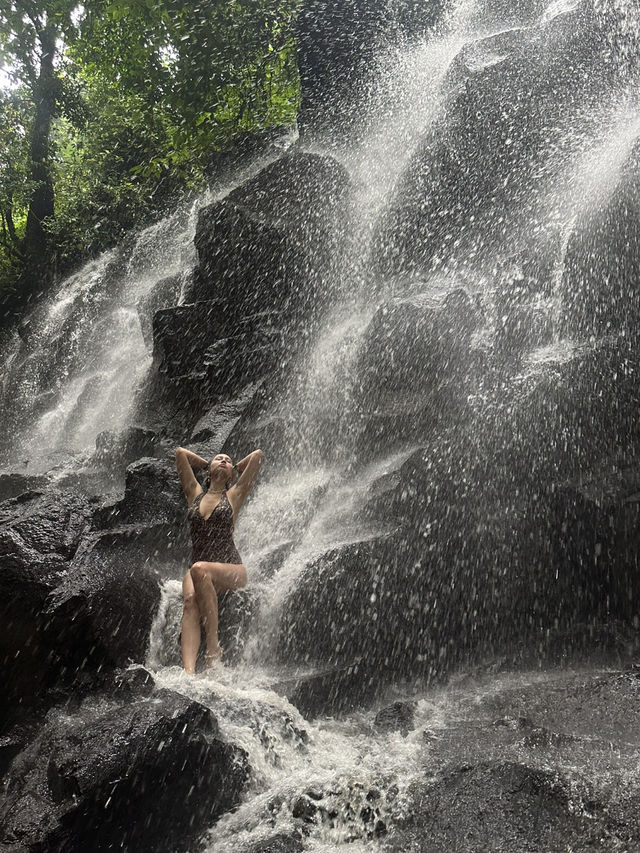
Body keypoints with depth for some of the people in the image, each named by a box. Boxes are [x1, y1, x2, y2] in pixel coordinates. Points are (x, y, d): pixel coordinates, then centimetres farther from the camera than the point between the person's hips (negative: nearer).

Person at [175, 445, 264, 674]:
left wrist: (235, 470, 25)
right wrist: (208, 465, 31)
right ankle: (188, 670, -47)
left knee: (199, 569, -36)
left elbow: (257, 455, 10)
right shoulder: (195, 493, 19)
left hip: (232, 570, -2)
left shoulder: (233, 495, 12)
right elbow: (180, 452, 22)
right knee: (190, 600, -31)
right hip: (198, 571, 2)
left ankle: (213, 645, -32)